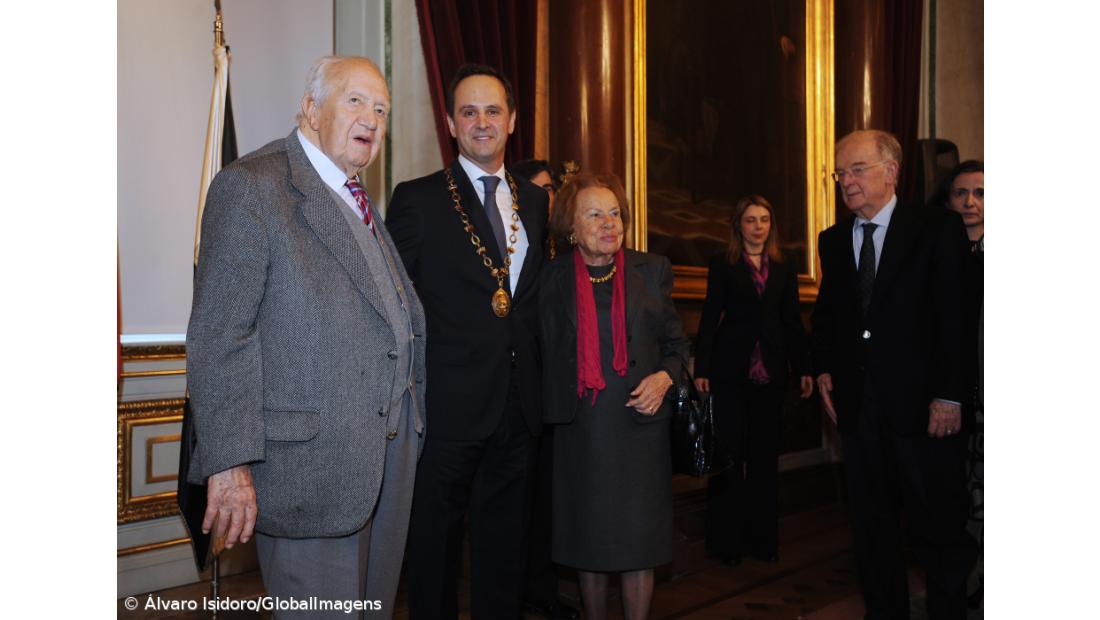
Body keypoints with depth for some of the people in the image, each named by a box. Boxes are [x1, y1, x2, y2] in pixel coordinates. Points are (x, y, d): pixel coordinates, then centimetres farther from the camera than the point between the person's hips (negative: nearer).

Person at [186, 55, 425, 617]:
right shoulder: (250, 186, -11)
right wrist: (229, 463, -20)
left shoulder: (357, 199, 15)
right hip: (310, 458, -8)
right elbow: (218, 335, -16)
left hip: (390, 447, 8)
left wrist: (410, 415, 17)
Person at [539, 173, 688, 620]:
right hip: (580, 429, 1)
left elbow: (676, 343, 9)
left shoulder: (652, 270, 3)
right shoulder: (554, 277, 2)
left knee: (638, 543, 5)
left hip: (641, 427, 0)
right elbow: (547, 355, 8)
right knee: (587, 543, 11)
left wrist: (665, 377, -10)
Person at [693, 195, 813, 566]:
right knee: (729, 452, 0)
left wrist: (803, 368, 5)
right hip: (730, 369, -3)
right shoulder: (723, 265, 2)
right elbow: (710, 317, -2)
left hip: (771, 371, 3)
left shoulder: (784, 270, 12)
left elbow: (792, 322, 12)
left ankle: (762, 536, 20)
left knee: (765, 454, 9)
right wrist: (701, 369, -9)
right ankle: (725, 539, 12)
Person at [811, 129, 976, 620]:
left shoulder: (938, 228, -4)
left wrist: (949, 395, -14)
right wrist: (824, 368, 4)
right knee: (872, 524, 14)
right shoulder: (833, 240, 11)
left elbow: (956, 315, -9)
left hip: (920, 402, -4)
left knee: (938, 527, 5)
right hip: (857, 404, 5)